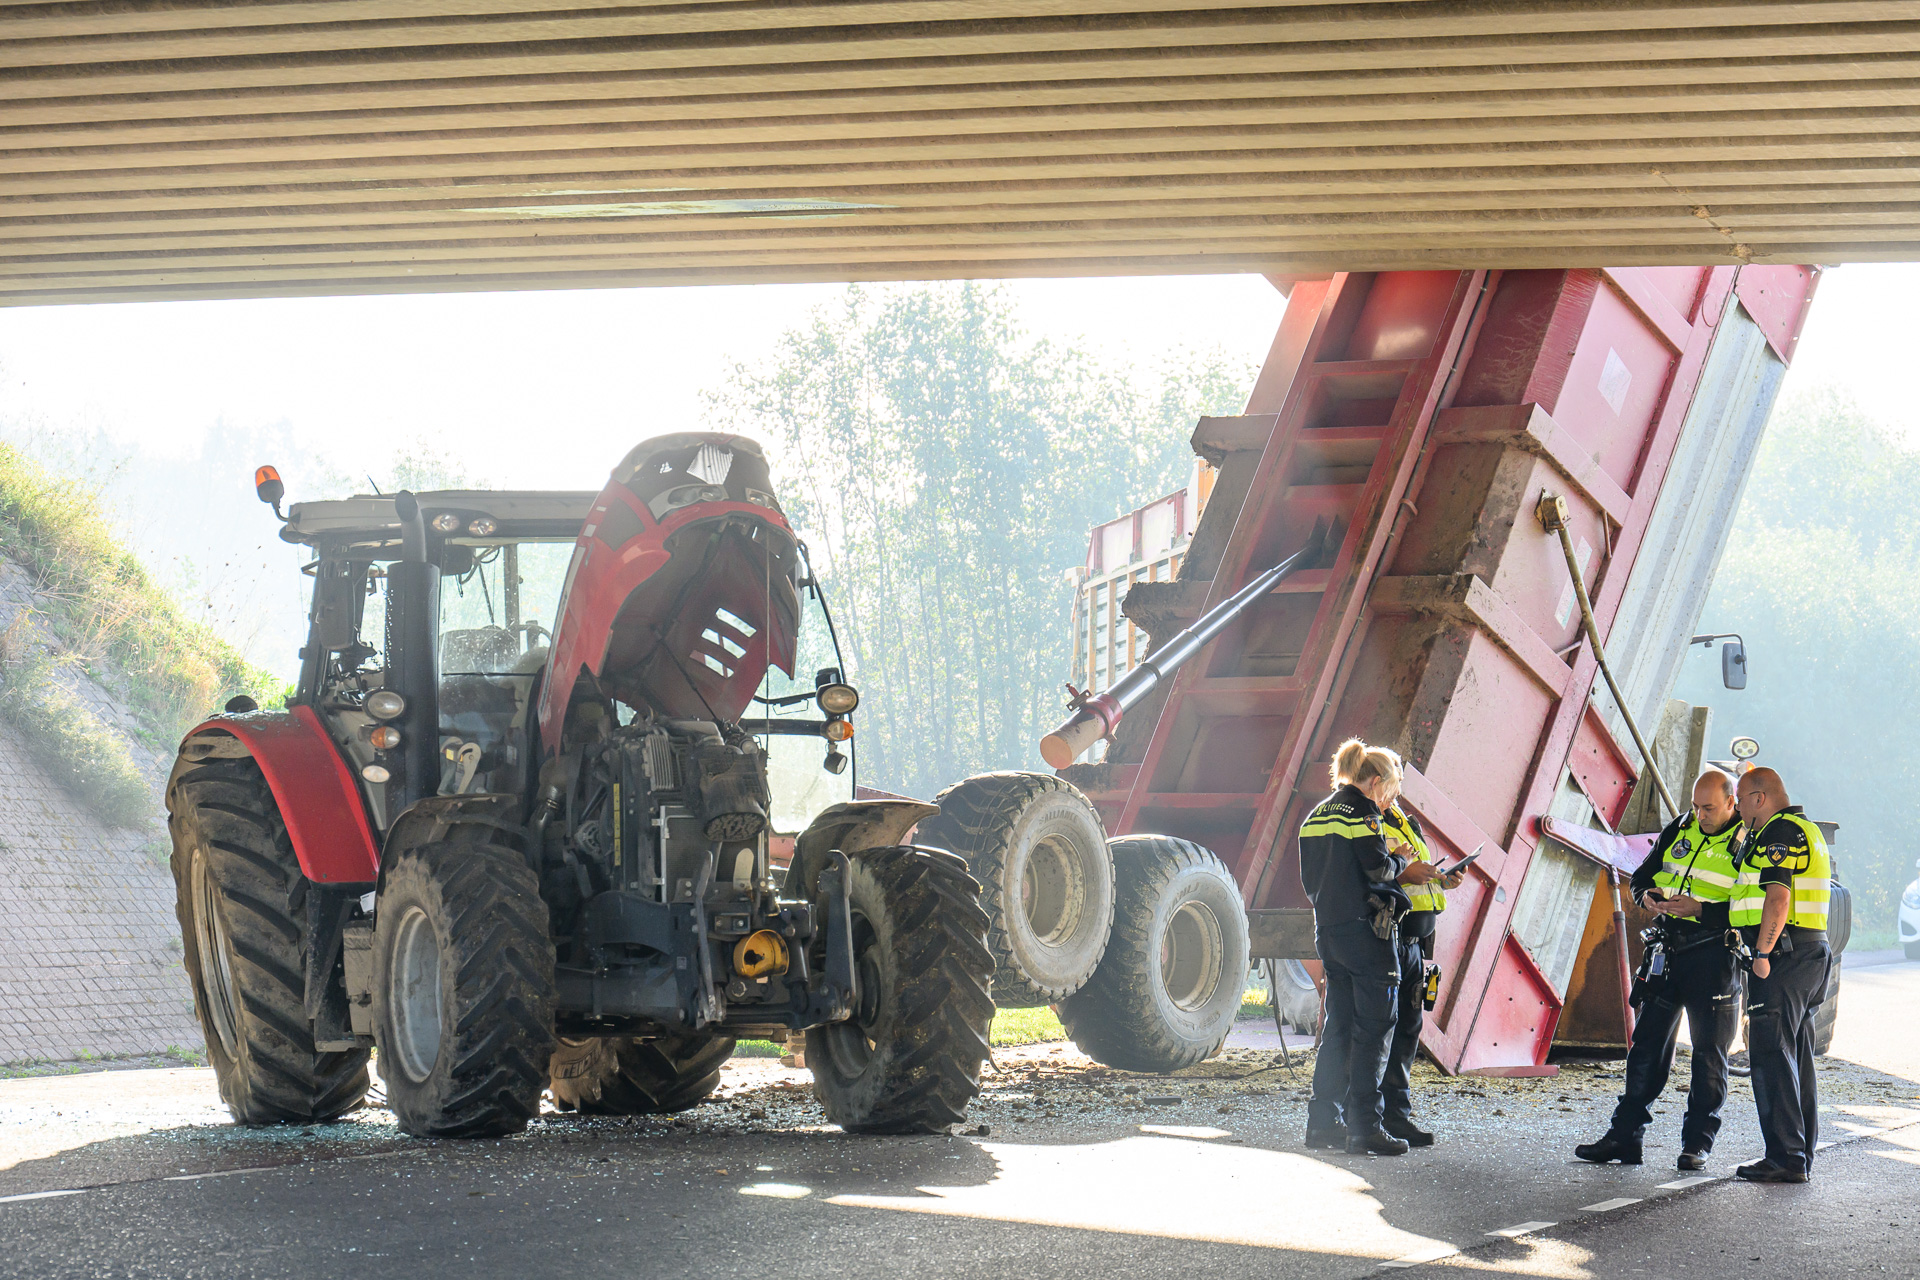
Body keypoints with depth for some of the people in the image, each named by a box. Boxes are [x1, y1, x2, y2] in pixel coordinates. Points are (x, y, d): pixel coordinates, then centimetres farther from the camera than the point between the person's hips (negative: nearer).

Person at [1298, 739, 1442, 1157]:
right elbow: (1377, 866, -18)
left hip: (1327, 931, 8)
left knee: (1338, 1025, 13)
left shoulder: (1316, 816, 17)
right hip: (1364, 930, -8)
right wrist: (1404, 869, 3)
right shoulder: (1361, 812, -9)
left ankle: (1323, 1121, 13)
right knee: (1373, 1027, -5)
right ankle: (1364, 1127, -8)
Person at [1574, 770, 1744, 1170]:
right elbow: (1642, 877, 17)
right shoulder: (1679, 829, 9)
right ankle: (1624, 1136, 10)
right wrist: (1647, 896, -5)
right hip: (1669, 950, 5)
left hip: (1714, 958, -5)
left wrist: (1701, 910, -23)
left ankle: (1697, 1143, 8)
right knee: (1646, 1045, 6)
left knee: (1709, 1052, 1)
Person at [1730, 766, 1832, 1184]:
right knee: (1797, 1056, 12)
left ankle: (1785, 1157, -13)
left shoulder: (1778, 832, -10)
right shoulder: (1807, 829, 22)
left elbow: (1779, 897, -21)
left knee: (1771, 1055, -10)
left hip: (1783, 951, -10)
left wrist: (1763, 953, -21)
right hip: (1811, 949, 10)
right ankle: (1801, 1155, 15)